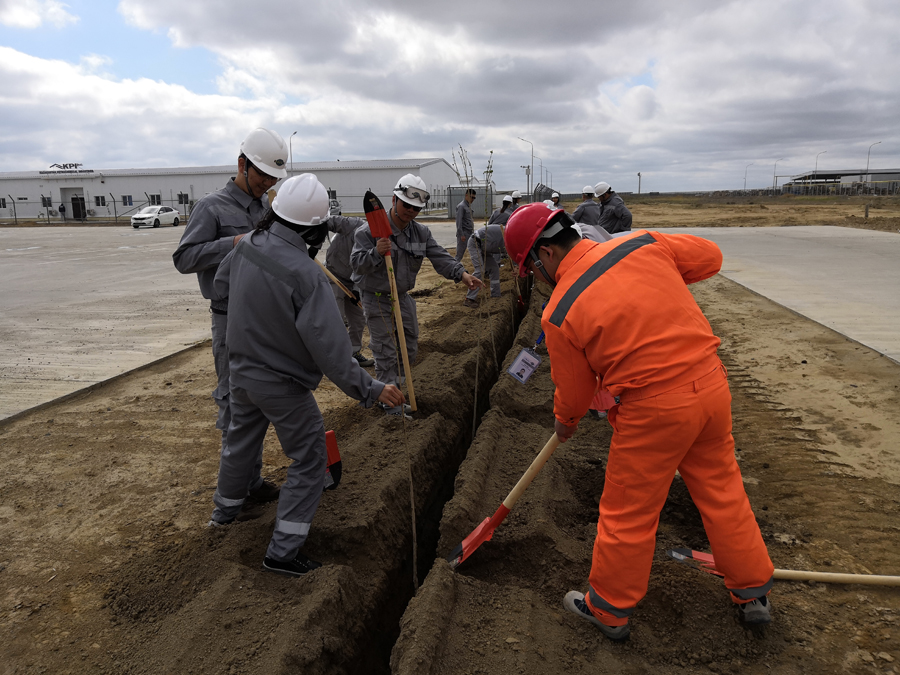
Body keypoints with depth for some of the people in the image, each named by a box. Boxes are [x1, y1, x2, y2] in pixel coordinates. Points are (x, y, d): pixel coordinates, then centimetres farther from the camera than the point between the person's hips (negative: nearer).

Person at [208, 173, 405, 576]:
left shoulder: (247, 246, -8)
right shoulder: (306, 275, -30)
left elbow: (220, 286, 12)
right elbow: (330, 349, -30)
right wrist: (369, 390, -22)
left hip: (242, 370, 8)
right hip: (282, 385, -7)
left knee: (240, 440, 28)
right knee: (309, 460, 8)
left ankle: (224, 509, 52)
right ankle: (282, 552, 13)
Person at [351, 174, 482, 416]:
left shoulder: (421, 233, 0)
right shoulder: (371, 230, -17)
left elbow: (440, 257, -10)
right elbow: (356, 263, -22)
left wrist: (461, 273, -27)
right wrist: (376, 253, -41)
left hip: (403, 297, 7)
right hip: (377, 299, -6)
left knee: (409, 349, 16)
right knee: (386, 354, 0)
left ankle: (386, 382, 40)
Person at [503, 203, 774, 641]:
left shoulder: (559, 314, -12)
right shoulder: (643, 243, -1)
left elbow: (575, 392, 0)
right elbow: (709, 256, 14)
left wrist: (565, 421, 21)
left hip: (653, 411, -6)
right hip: (710, 382, 6)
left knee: (627, 513, 12)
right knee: (721, 488, 23)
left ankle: (608, 609, 33)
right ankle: (753, 593, 41)